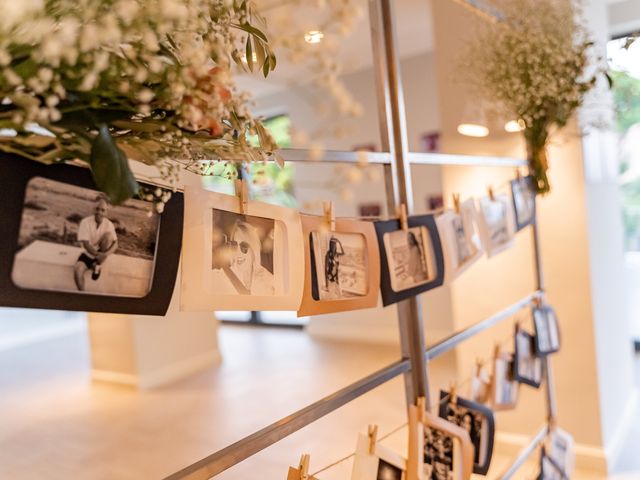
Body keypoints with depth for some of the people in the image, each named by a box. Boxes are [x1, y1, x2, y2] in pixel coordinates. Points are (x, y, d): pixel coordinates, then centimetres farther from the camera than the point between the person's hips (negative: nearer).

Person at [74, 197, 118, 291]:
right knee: (77, 270, -31)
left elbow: (115, 244, -14)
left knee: (108, 235, -25)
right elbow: (86, 244, -21)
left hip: (101, 253, 1)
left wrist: (106, 254, -35)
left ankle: (98, 266, -13)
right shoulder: (85, 222, -15)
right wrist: (97, 254, -39)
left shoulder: (109, 224, -9)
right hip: (88, 253, -1)